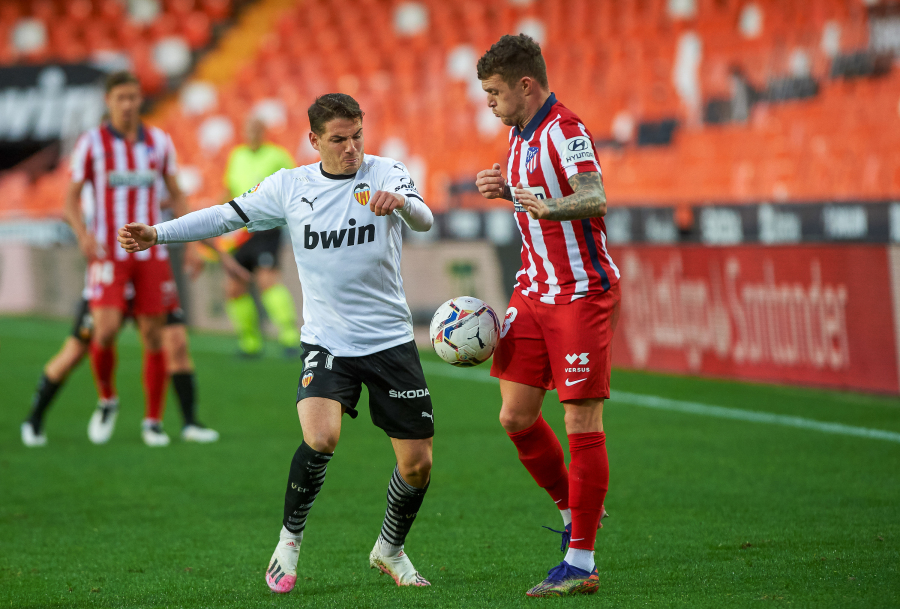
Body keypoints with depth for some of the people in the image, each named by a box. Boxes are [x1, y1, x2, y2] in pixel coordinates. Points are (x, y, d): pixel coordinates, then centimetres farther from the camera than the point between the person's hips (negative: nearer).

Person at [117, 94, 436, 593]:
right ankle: (289, 541, -4)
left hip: (390, 340, 1)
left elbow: (423, 220, -20)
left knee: (418, 462, 1)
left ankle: (390, 550, 28)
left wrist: (402, 202, -43)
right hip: (327, 341, -1)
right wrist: (158, 233, -4)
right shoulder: (289, 186, 2)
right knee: (320, 438, -27)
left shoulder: (385, 174, -4)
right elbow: (227, 216, 7)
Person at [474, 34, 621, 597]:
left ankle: (581, 563, -4)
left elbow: (595, 199, -29)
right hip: (535, 292, 9)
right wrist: (507, 189, 10)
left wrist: (550, 208, -48)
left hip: (583, 293, -9)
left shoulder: (565, 130, -15)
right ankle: (572, 508, 26)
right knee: (516, 417, 5)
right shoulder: (520, 135, 12)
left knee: (582, 424, -7)